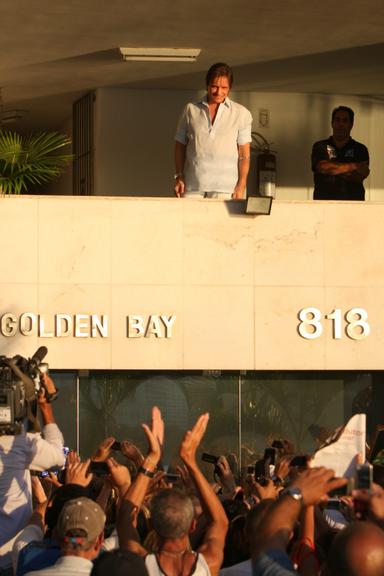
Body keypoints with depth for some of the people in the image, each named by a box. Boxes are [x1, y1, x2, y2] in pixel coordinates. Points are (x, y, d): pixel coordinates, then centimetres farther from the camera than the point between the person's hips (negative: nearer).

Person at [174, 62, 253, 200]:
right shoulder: (191, 110, 12)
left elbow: (244, 154, 5)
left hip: (224, 188, -2)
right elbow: (180, 146, 16)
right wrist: (179, 177, 6)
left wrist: (241, 186, -2)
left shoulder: (241, 114, 7)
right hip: (193, 186, 2)